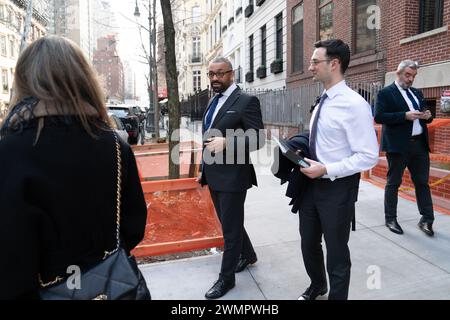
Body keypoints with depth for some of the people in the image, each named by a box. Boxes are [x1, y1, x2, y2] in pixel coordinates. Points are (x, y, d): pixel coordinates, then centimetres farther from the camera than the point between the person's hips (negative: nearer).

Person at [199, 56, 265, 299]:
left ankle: (226, 277, 22)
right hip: (214, 177, 8)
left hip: (232, 176, -8)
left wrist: (226, 143, -26)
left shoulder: (246, 101, -11)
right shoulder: (214, 103, 13)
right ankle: (248, 254, 44)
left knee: (230, 228, 6)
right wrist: (204, 170, 18)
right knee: (229, 222, 21)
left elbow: (258, 139, -15)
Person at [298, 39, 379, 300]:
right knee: (309, 243, 23)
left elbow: (369, 157, -21)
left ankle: (336, 295, 36)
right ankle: (317, 286, 49)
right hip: (313, 183, 8)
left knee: (337, 251, 11)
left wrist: (326, 169, -24)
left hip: (338, 188, -8)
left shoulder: (354, 104, -19)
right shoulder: (323, 102, 7)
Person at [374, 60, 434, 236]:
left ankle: (426, 219, 20)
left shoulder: (417, 93, 17)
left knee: (422, 182, 10)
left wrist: (428, 116, -3)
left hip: (420, 144, 6)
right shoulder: (385, 93, -4)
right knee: (393, 183, 4)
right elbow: (379, 117, -15)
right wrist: (405, 116, -22)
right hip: (398, 145, -6)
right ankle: (390, 219, 16)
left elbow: (423, 115, 21)